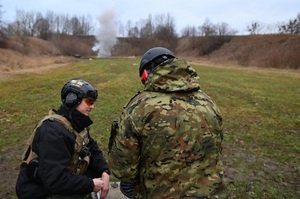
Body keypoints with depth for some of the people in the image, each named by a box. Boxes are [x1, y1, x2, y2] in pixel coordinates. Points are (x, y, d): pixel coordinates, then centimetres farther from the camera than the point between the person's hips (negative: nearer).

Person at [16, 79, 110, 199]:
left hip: (61, 176, 8)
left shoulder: (77, 123, -2)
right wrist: (90, 185, -24)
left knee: (99, 169, 0)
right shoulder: (53, 131, -29)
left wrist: (104, 172, -11)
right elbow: (54, 181, -33)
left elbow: (93, 150, 5)